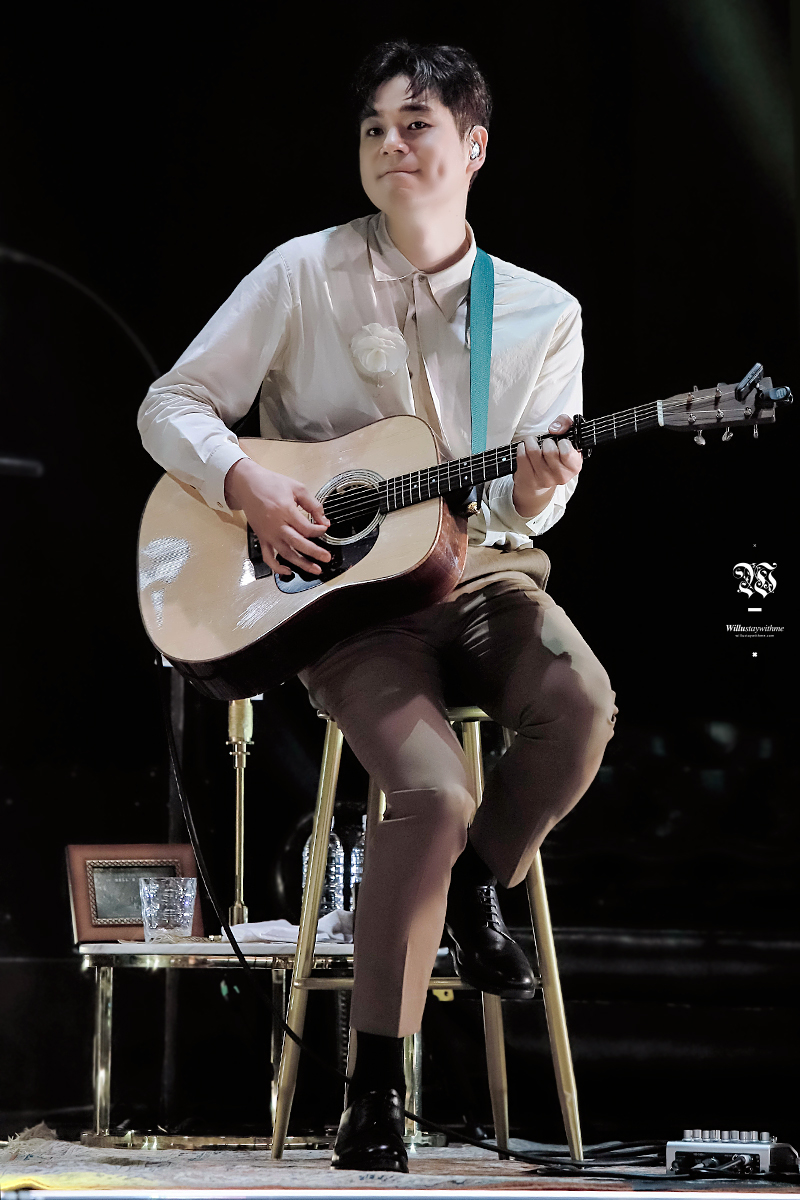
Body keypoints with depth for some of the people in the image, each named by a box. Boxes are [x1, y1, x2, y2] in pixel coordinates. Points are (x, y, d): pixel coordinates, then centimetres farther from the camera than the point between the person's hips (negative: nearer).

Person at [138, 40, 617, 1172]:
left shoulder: (544, 315, 6)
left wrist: (533, 496, -18)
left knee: (581, 703, -32)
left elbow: (523, 511, 6)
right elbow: (171, 406, 3)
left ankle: (478, 888, 1)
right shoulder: (302, 274, 1)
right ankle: (375, 1097, -15)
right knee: (434, 791, -28)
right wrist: (247, 483, -14)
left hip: (479, 567, 2)